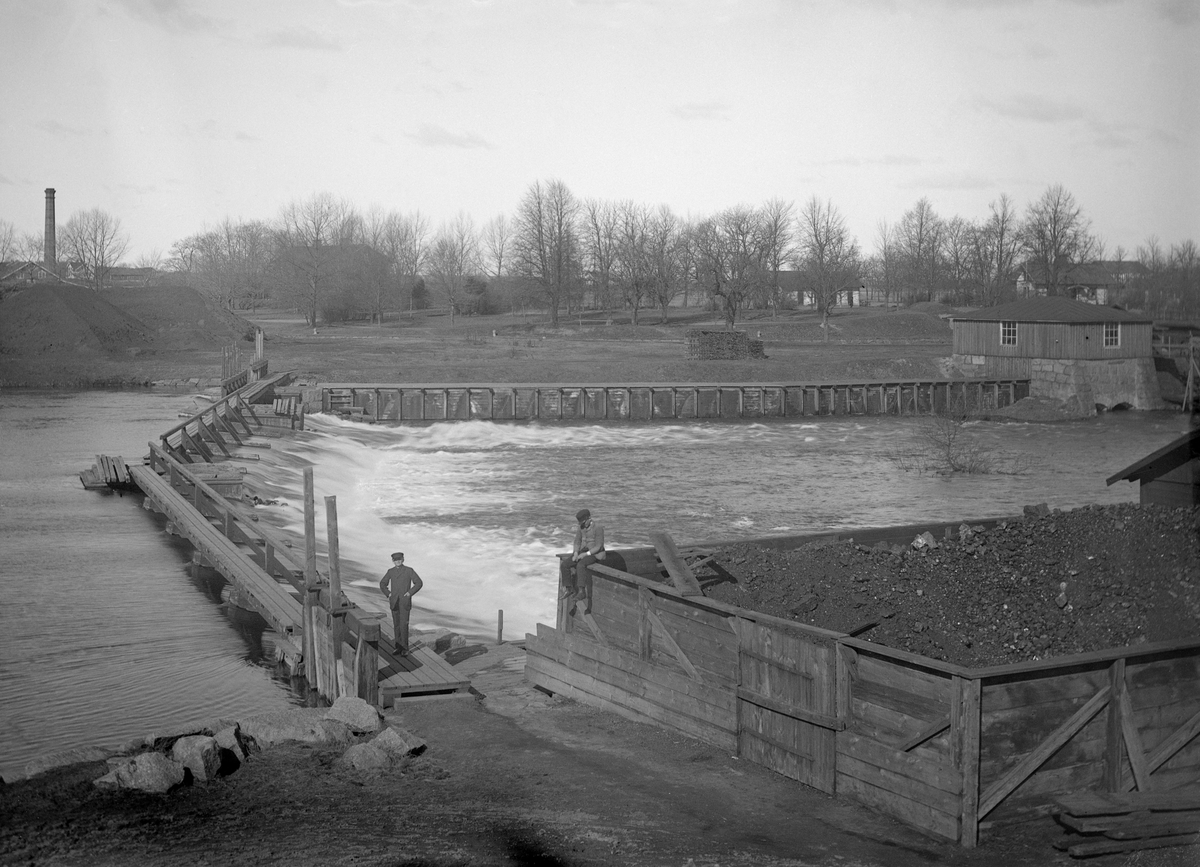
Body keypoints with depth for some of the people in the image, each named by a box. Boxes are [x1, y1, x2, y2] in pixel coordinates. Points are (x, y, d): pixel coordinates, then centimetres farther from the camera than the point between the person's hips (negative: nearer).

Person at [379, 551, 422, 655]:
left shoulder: (409, 571, -1)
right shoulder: (391, 572, 9)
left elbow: (419, 583, -3)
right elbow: (382, 584, 19)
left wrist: (410, 593, -11)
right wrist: (388, 594, 4)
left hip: (405, 601, -4)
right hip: (394, 602, 4)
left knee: (404, 624, -11)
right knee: (396, 625, 6)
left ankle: (404, 648, -6)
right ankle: (398, 647, 14)